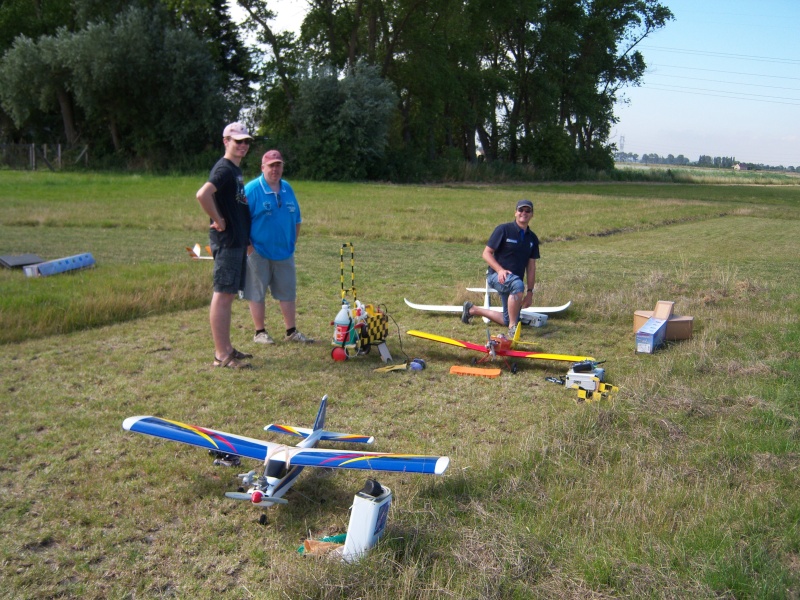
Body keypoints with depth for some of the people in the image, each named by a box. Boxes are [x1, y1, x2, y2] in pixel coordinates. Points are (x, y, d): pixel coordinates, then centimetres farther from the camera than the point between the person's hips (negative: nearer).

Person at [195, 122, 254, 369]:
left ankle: (226, 348, 22)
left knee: (229, 295, 14)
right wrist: (218, 220, -19)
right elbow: (202, 194, -31)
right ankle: (221, 355, -2)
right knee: (223, 295, -6)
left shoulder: (236, 170, 17)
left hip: (238, 240, 10)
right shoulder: (224, 168, -14)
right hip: (226, 240, -10)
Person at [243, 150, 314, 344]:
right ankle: (260, 332, 15)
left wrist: (293, 241, 11)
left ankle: (291, 332, 19)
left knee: (288, 292, 10)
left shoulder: (287, 189, 9)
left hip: (284, 252, 6)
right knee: (257, 293, 4)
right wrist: (248, 245, -13)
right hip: (258, 253, -5)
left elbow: (296, 218, 17)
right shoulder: (252, 189, -10)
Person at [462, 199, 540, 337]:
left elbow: (531, 267, 10)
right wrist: (500, 270, -24)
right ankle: (512, 327, -29)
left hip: (514, 281, 6)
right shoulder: (503, 230, -8)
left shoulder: (532, 238, 8)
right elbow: (486, 253, -9)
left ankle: (473, 310, 26)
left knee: (507, 320, 7)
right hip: (496, 276, -6)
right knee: (518, 285, -39)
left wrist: (530, 292, 5)